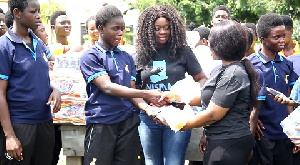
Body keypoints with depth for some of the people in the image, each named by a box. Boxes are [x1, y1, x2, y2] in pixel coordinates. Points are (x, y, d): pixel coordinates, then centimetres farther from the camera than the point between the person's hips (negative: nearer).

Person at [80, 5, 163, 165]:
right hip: (101, 124, -5)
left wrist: (146, 107, -13)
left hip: (128, 122, 5)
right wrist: (146, 94, -22)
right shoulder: (90, 56, -5)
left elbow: (132, 90, 9)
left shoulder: (127, 58, 13)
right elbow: (107, 87, -16)